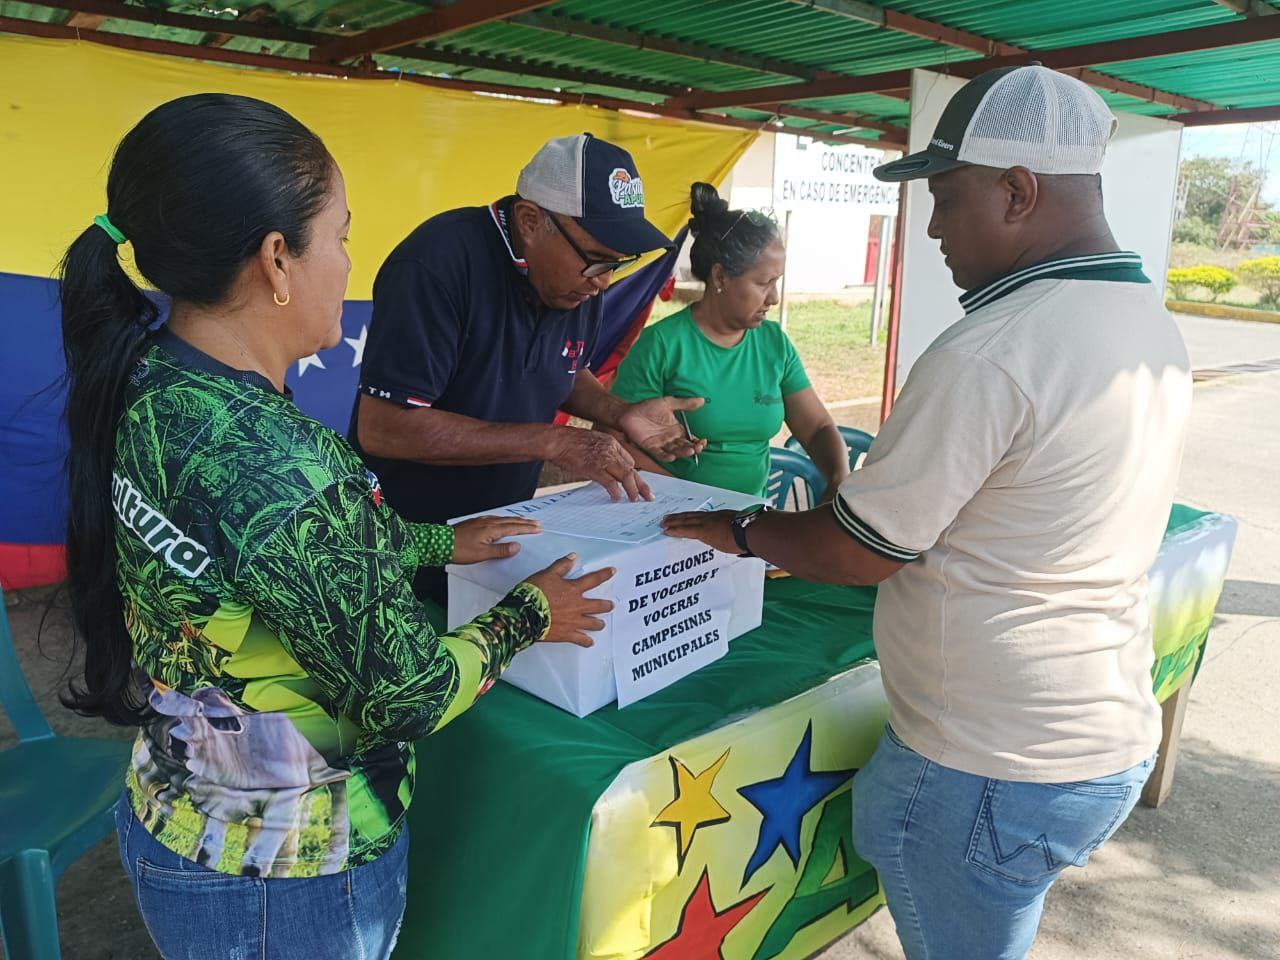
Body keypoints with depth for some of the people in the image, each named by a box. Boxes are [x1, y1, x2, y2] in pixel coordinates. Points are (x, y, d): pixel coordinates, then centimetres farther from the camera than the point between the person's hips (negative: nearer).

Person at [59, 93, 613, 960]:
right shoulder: (267, 460, -34)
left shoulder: (153, 384, -6)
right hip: (284, 879, -7)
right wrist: (530, 614, -8)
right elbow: (410, 695, -24)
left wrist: (443, 543, 14)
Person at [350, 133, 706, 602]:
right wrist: (552, 442, -29)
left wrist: (619, 413, -7)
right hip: (405, 541, -6)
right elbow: (382, 427, -30)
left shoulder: (581, 279, -5)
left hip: (504, 533, 6)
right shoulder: (440, 260, -26)